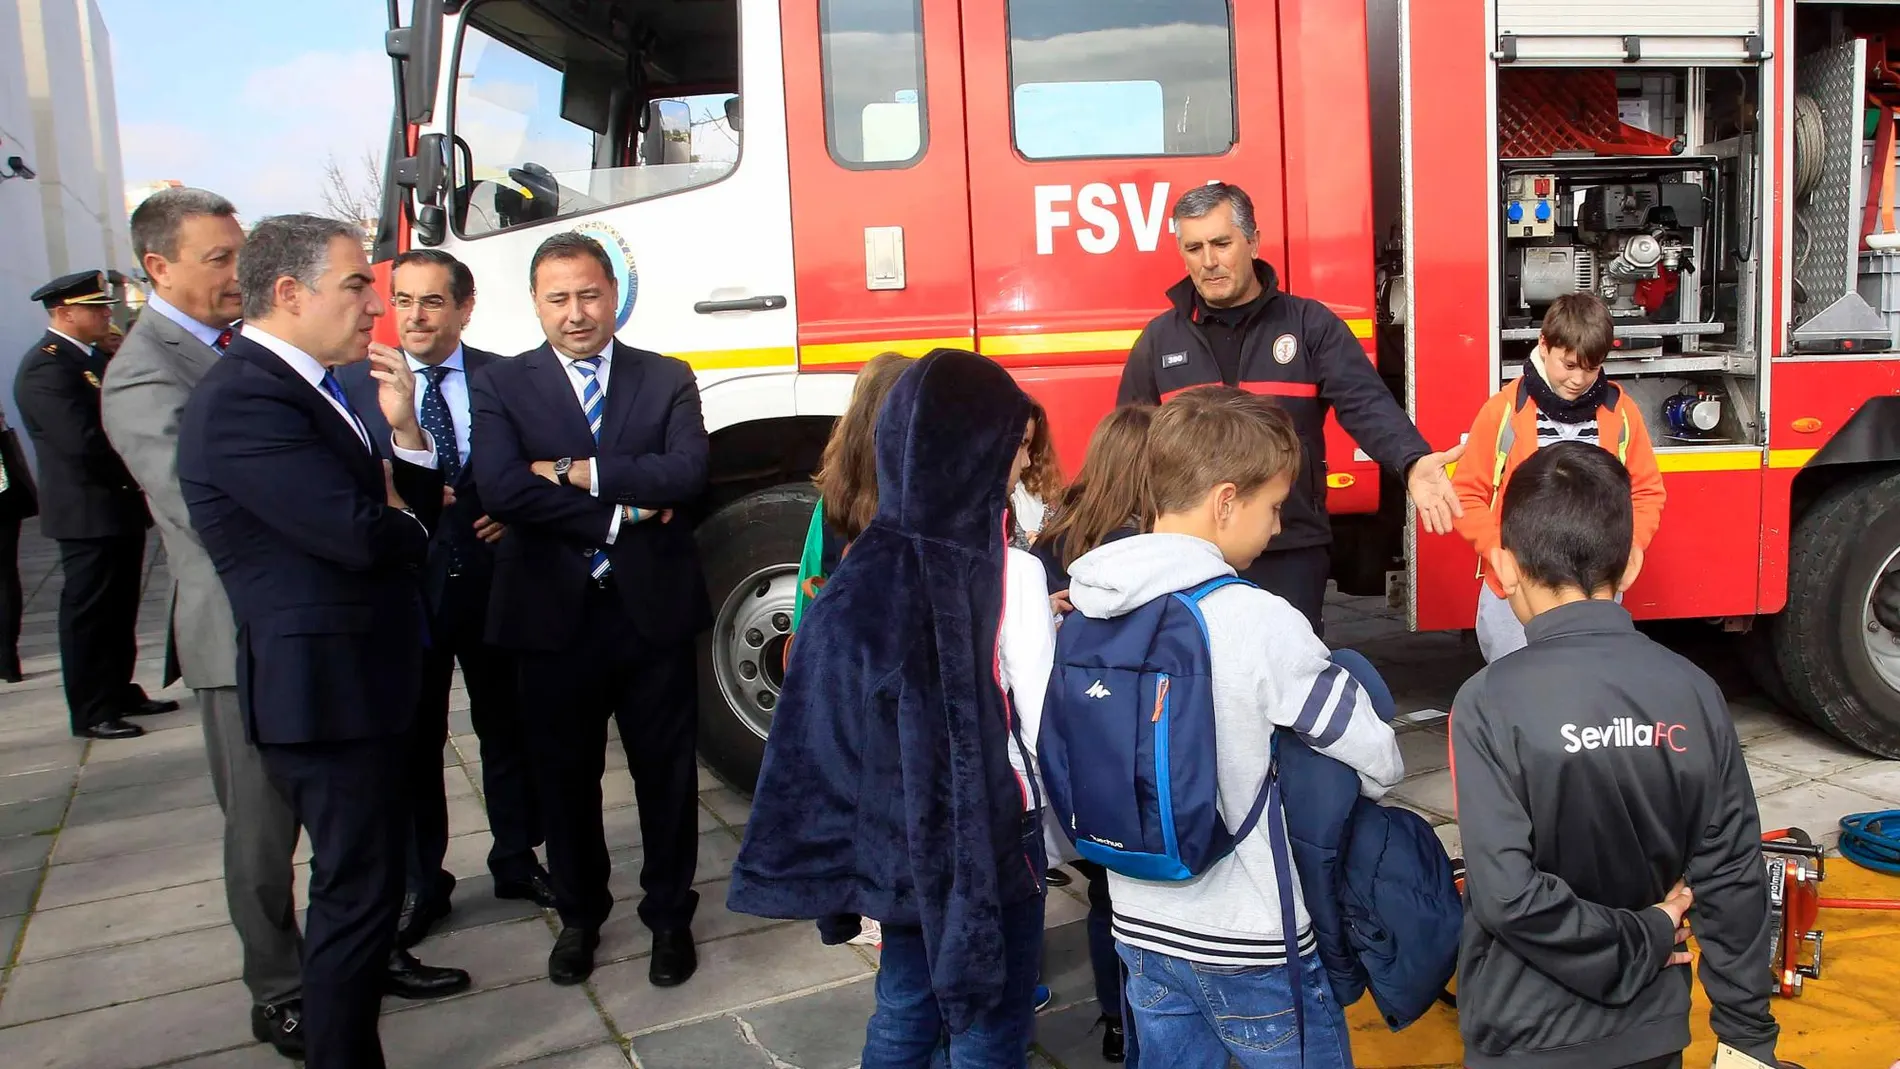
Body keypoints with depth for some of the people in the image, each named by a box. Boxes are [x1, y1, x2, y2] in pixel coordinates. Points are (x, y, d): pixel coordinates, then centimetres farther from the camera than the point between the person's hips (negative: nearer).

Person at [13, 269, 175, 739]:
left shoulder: (94, 357, 14)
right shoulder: (45, 369, -17)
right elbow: (85, 442, -26)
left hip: (120, 506, 9)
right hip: (88, 512, -9)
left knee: (120, 610, 16)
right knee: (88, 614, 0)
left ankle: (120, 692, 27)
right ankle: (91, 712, 8)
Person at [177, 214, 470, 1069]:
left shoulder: (308, 388, 11)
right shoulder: (241, 401, -21)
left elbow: (412, 516, 9)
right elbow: (361, 534, -30)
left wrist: (404, 431, -9)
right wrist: (402, 515, -7)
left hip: (355, 674, 11)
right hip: (324, 684, -11)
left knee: (367, 860, 30)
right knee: (356, 878, -2)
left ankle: (373, 961, 53)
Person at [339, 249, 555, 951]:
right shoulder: (356, 382, -2)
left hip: (493, 584, 0)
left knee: (508, 730, 14)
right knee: (412, 742, 12)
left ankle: (517, 860, 32)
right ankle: (420, 884, 28)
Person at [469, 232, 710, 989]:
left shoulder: (668, 380, 3)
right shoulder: (500, 387, 1)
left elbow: (687, 472, -15)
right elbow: (500, 490, -16)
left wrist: (579, 472, -17)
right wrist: (622, 509, -16)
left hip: (652, 610, 0)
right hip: (554, 614, 0)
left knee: (665, 773, 10)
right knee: (565, 776, 15)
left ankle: (670, 916, 29)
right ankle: (580, 915, 35)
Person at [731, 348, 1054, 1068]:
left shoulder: (864, 568, -4)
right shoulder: (1009, 574, -20)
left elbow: (825, 709, 1)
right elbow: (1038, 723, -18)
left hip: (896, 844, 6)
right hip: (987, 844, -5)